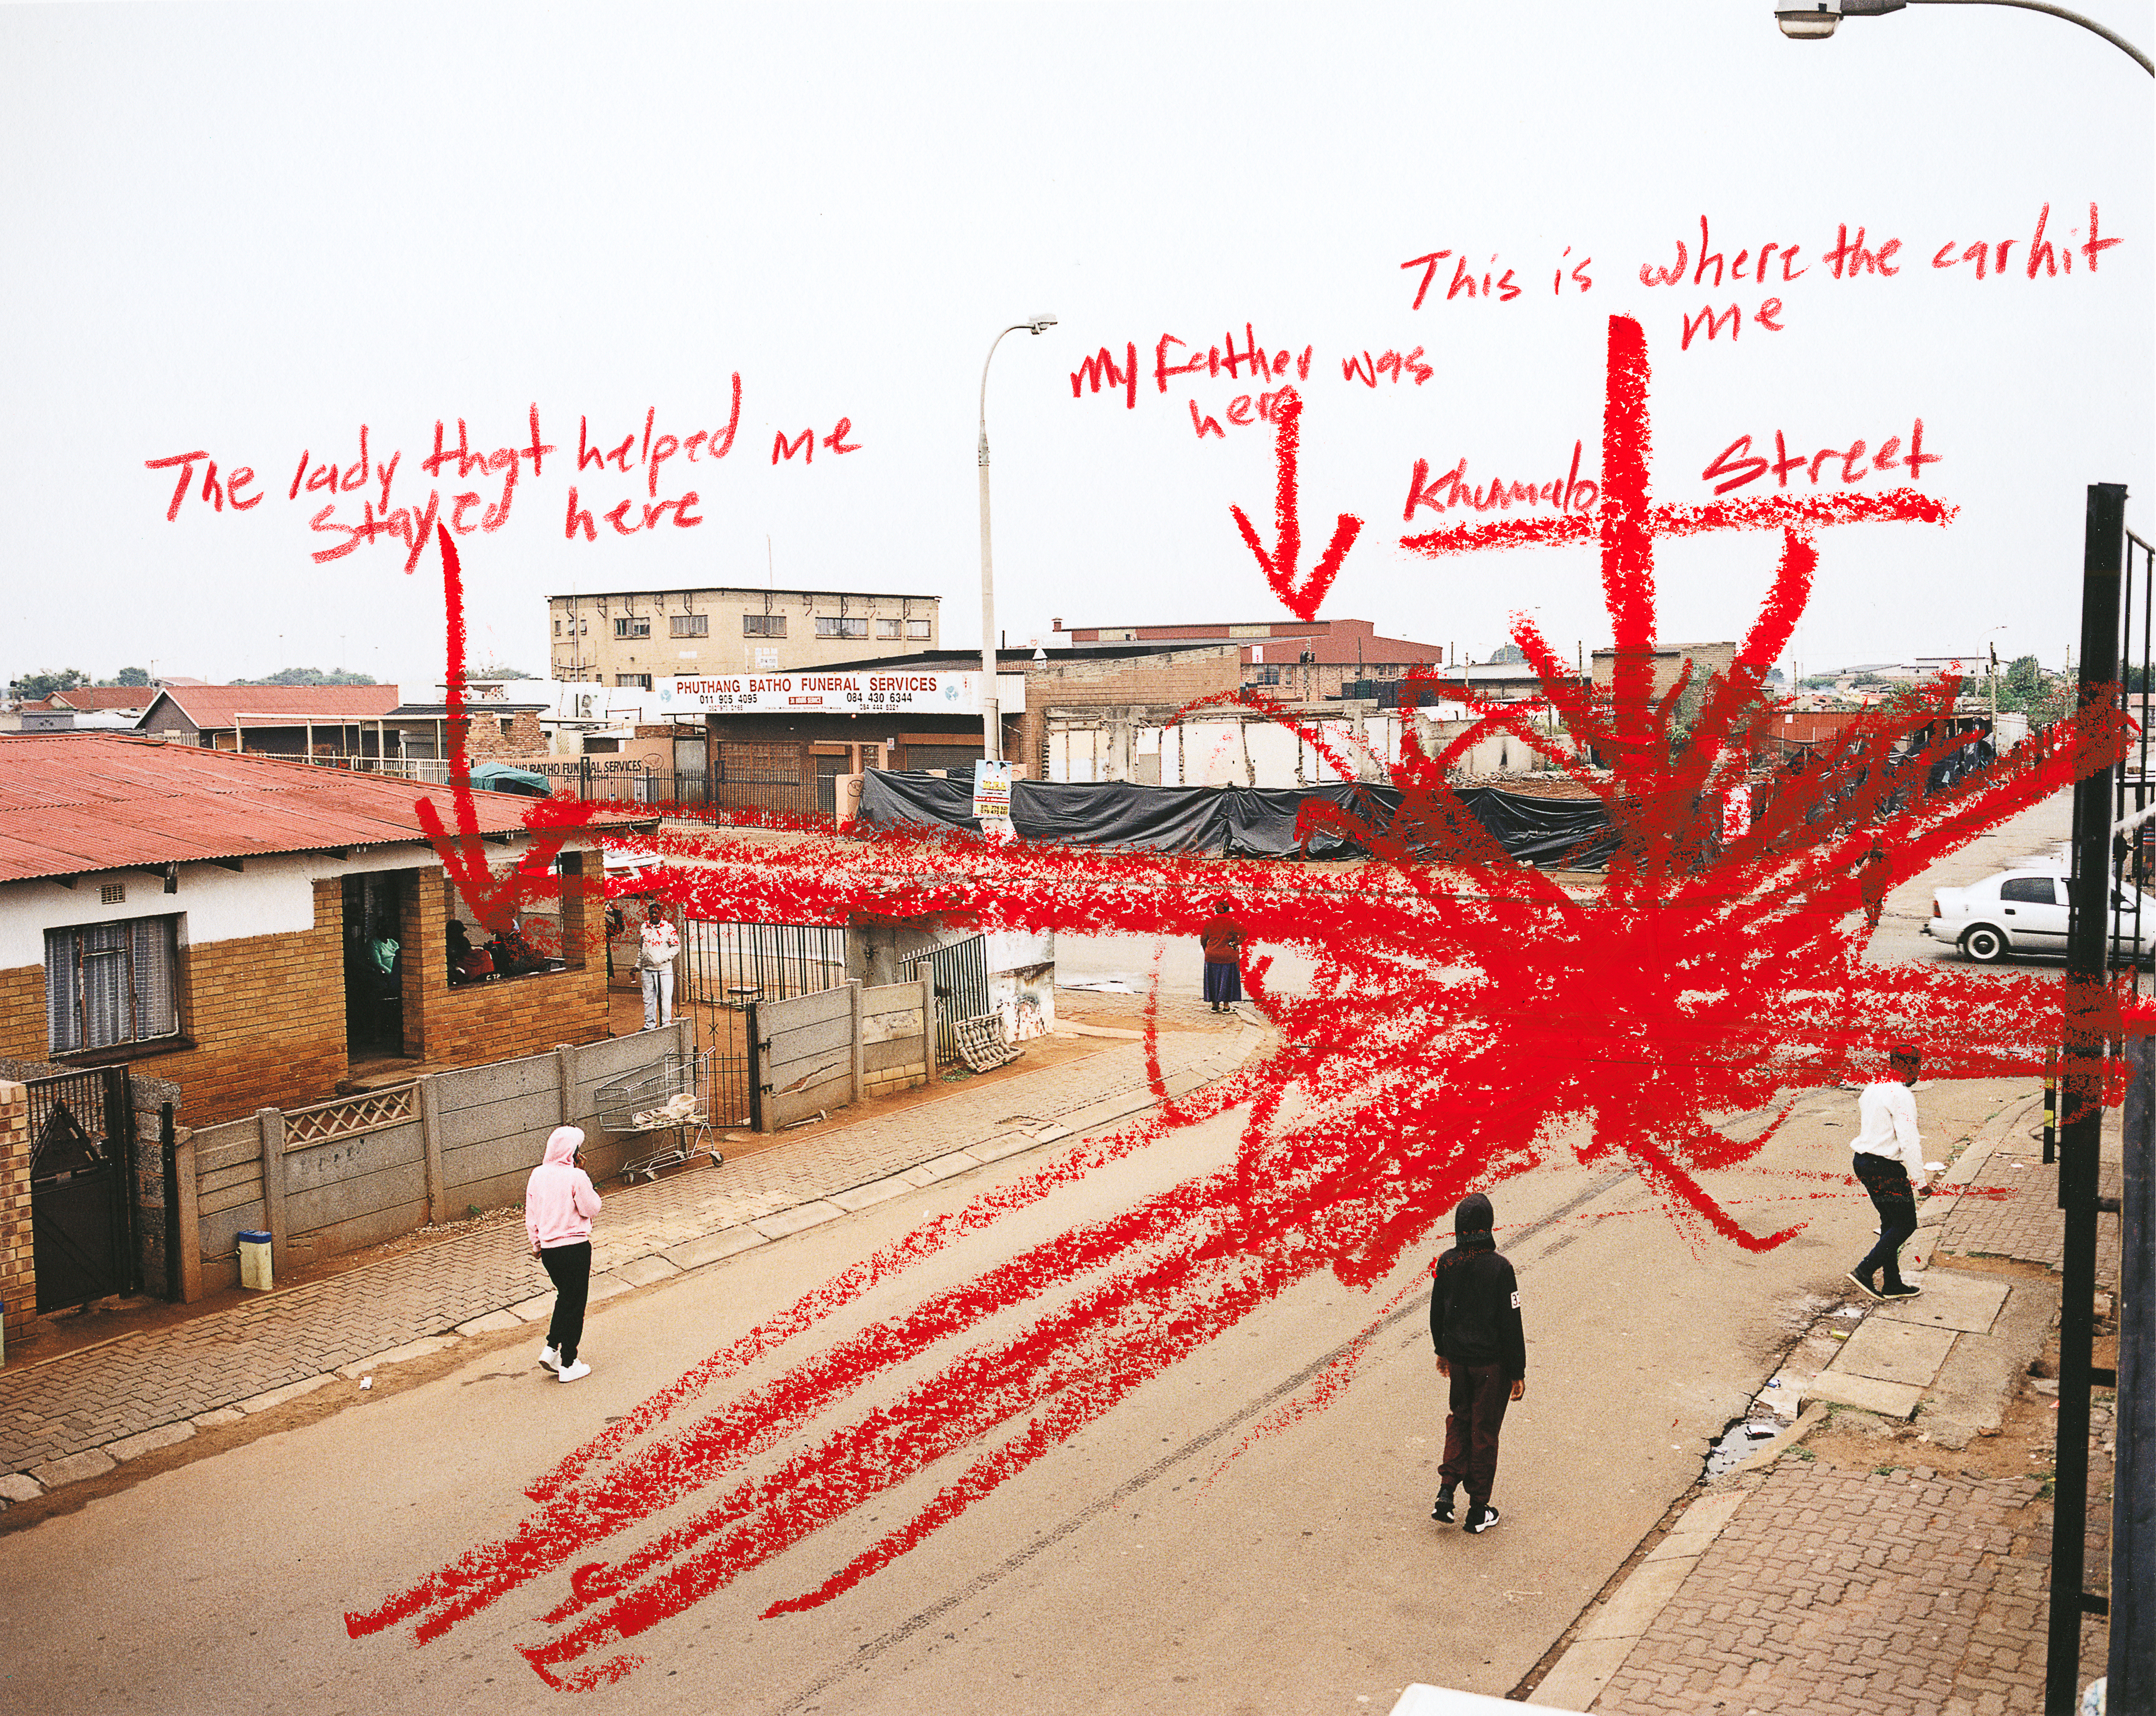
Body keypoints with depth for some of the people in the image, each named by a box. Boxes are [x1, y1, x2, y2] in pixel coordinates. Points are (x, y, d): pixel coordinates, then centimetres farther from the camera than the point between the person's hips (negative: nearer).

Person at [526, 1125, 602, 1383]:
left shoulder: (538, 1174, 2)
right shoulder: (576, 1177, -16)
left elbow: (531, 1214, 10)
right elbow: (591, 1209, -8)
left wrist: (536, 1243, 21)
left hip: (548, 1248, 6)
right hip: (575, 1246, -6)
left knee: (565, 1297, 25)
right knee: (575, 1305, 6)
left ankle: (551, 1348, 17)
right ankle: (569, 1364, 11)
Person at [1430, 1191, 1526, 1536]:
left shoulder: (1446, 1264, -6)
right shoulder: (1499, 1267, -19)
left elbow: (1437, 1313, 7)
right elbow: (1511, 1325, -15)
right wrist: (1518, 1373, -7)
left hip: (1458, 1359, 4)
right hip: (1491, 1362, -4)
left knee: (1459, 1420, 23)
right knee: (1485, 1430, 9)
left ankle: (1446, 1492, 12)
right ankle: (1478, 1511, 18)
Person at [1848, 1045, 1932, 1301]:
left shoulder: (1871, 1089, 13)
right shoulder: (1901, 1095, -17)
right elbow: (1908, 1141, -21)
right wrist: (1920, 1181, -17)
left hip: (1863, 1161, 9)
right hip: (1886, 1168, -9)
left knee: (1890, 1222, 16)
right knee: (1906, 1224, 1)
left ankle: (1892, 1284, 20)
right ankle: (1865, 1271, -3)